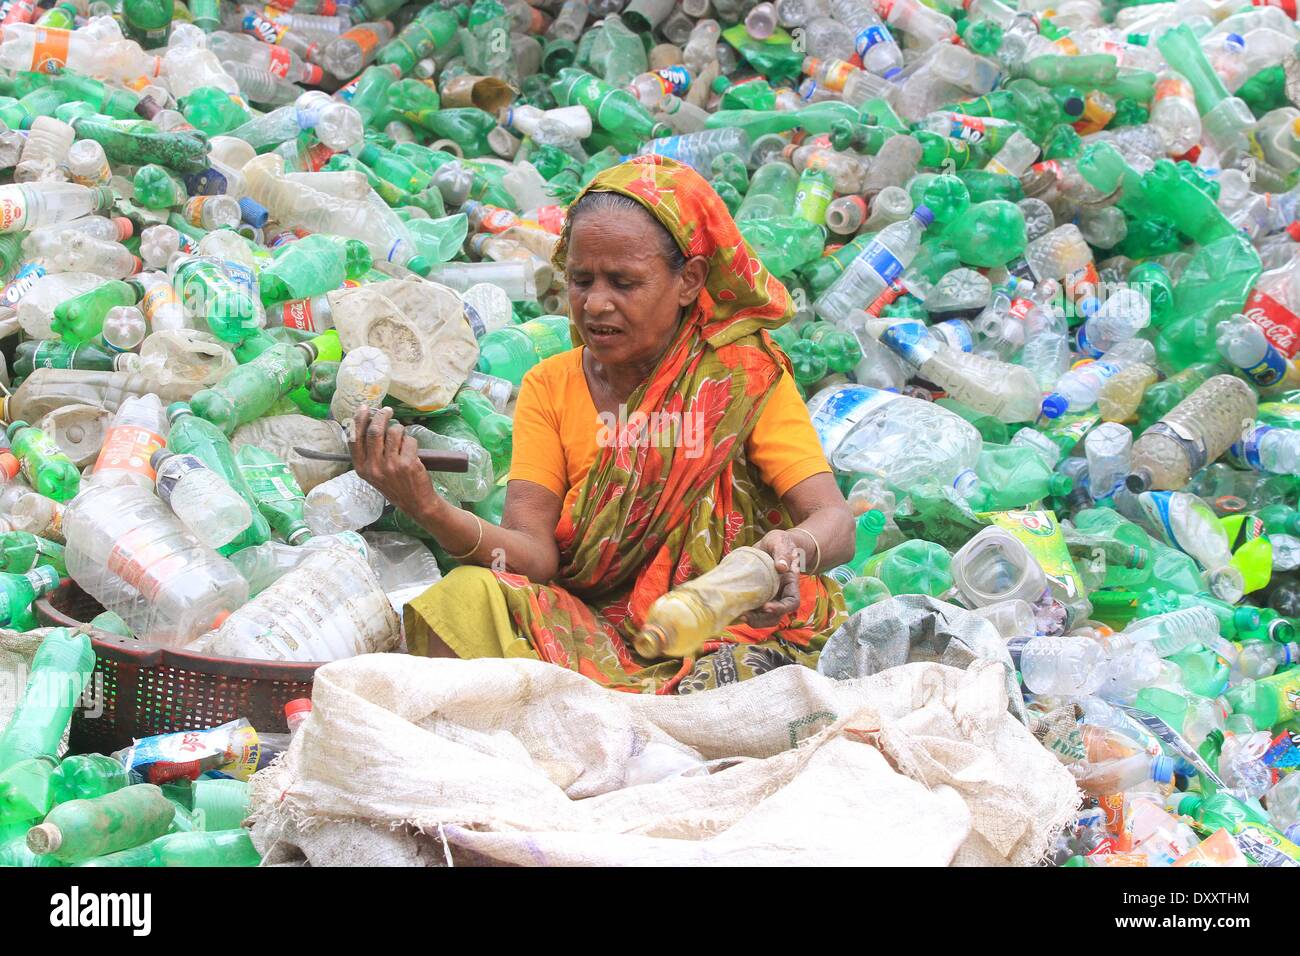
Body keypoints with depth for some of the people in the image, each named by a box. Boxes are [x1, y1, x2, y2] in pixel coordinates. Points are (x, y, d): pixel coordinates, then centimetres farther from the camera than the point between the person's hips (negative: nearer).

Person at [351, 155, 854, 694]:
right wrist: (430, 511, -27)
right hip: (585, 625, 2)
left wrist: (793, 549, -36)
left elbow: (836, 522, -12)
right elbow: (534, 551, -7)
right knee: (468, 596, -26)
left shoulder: (746, 373, -2)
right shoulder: (549, 388, 6)